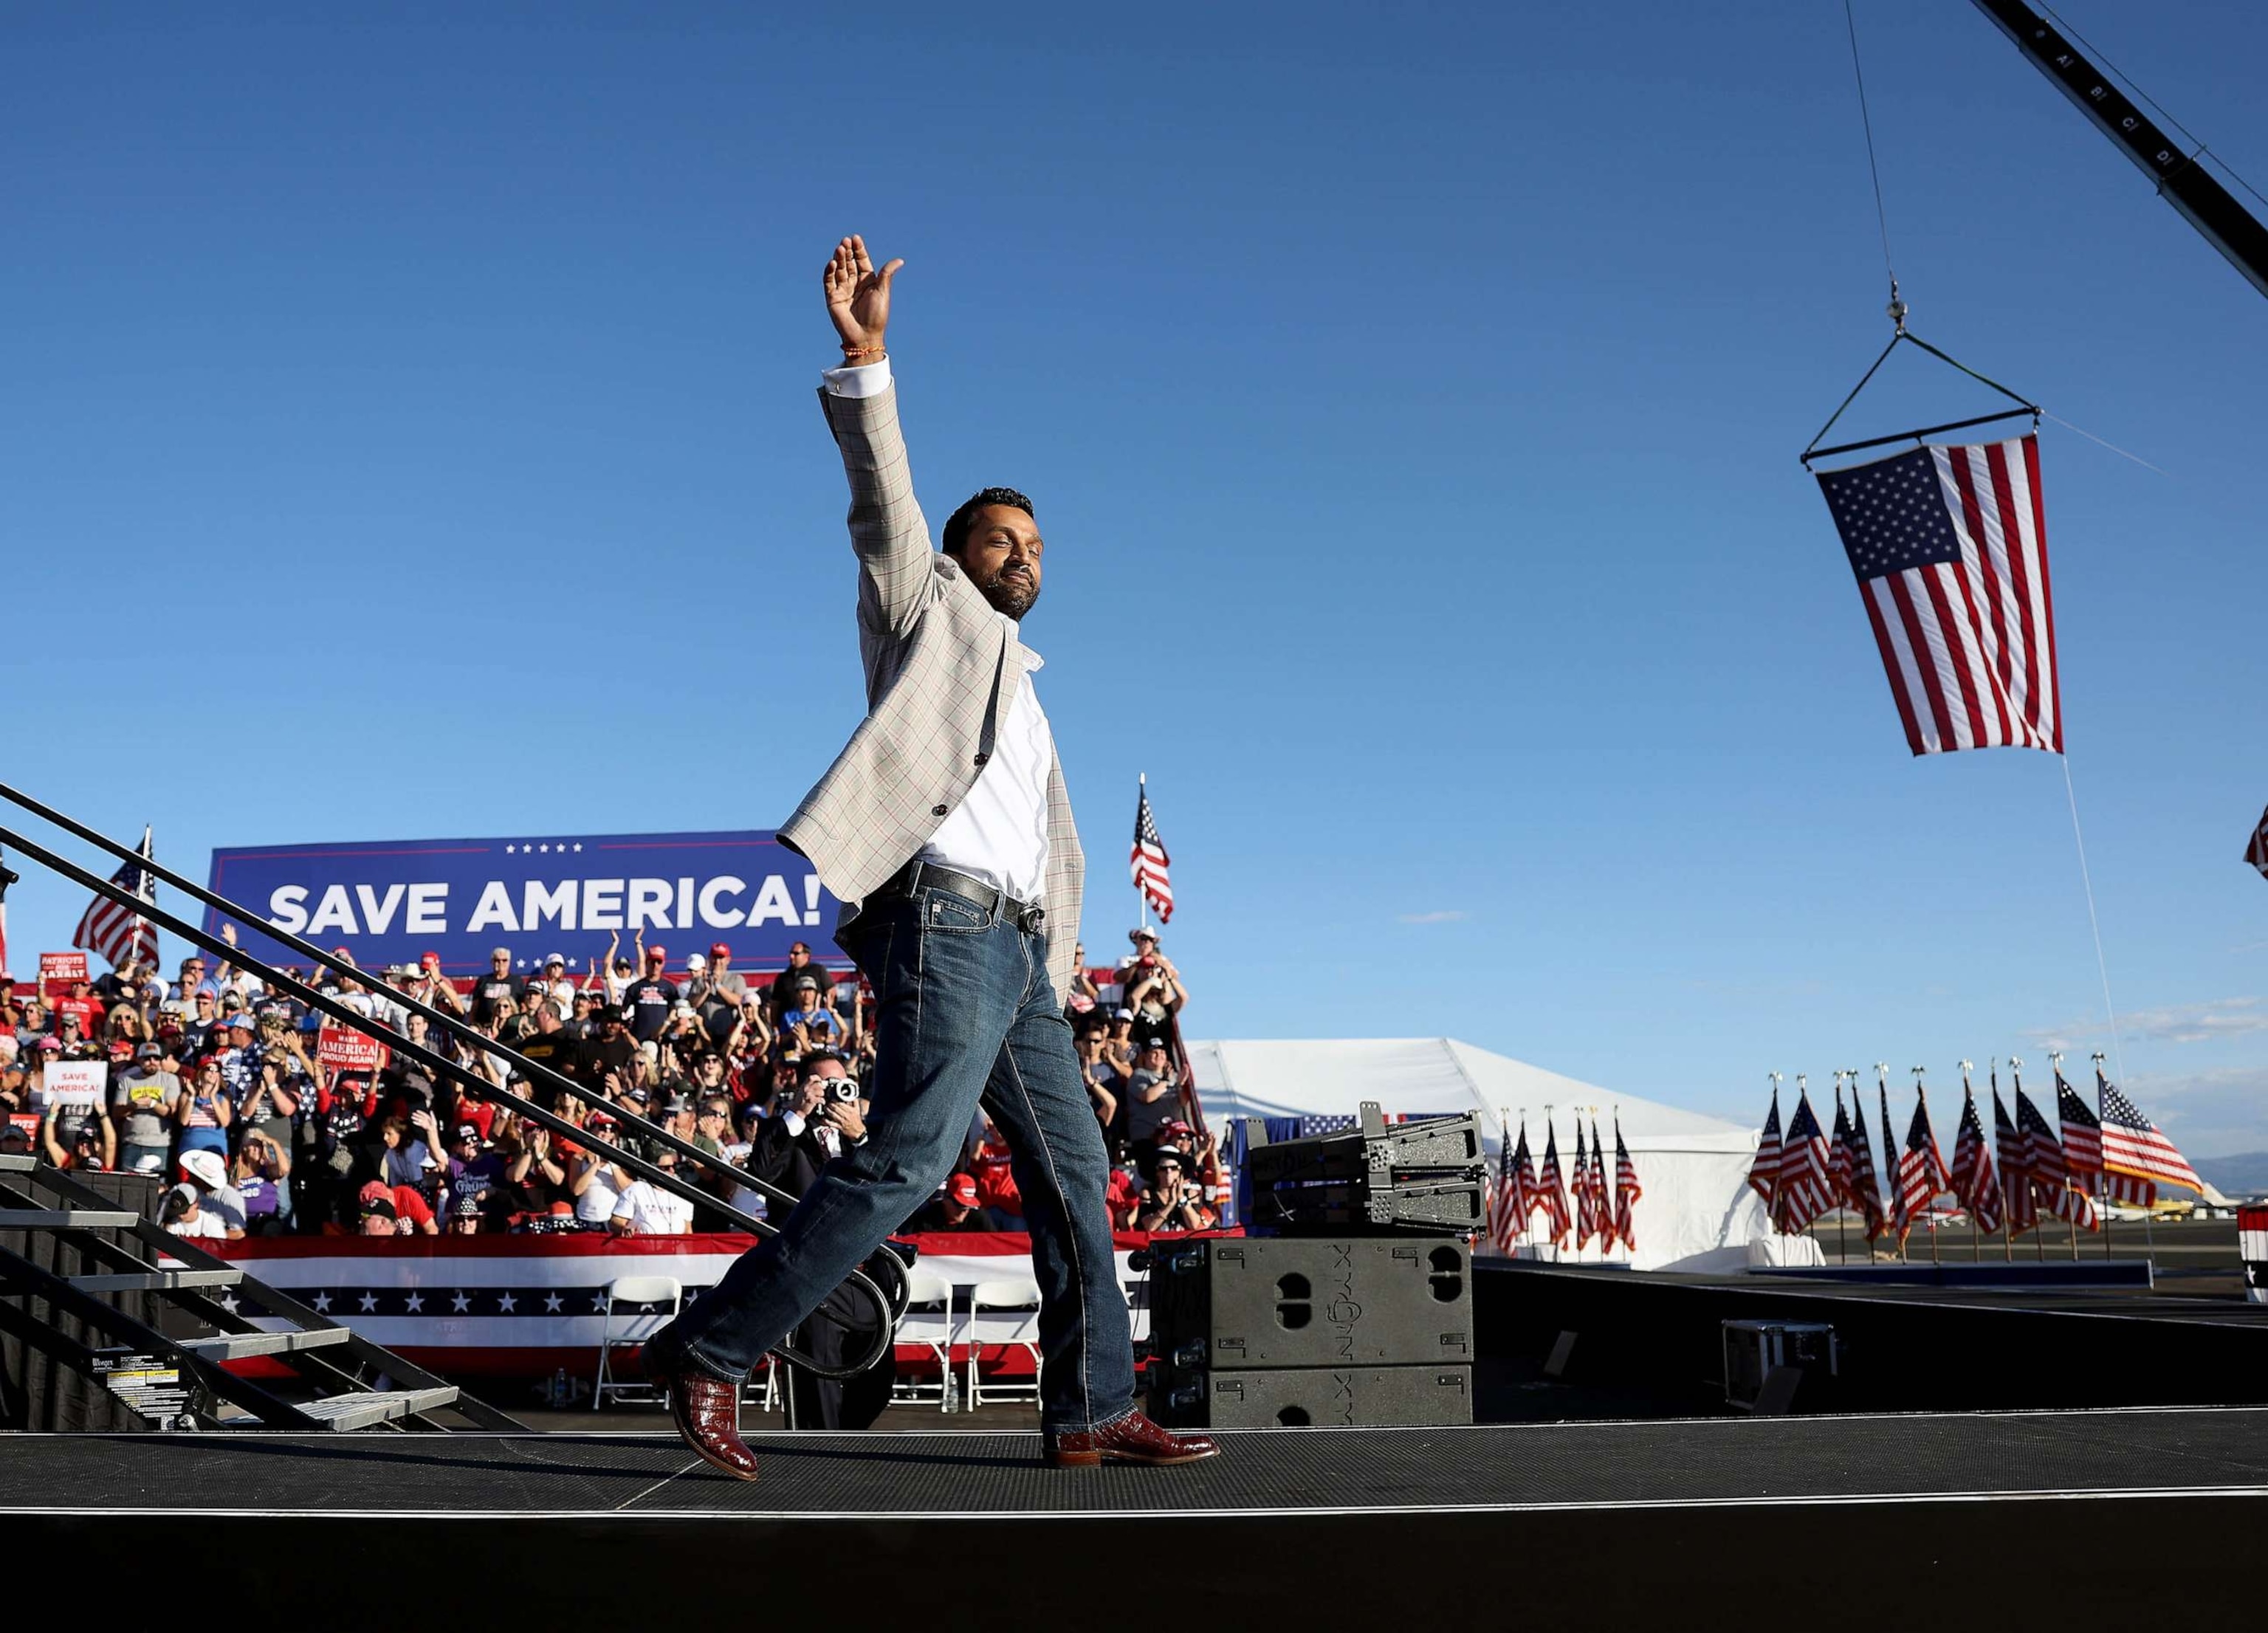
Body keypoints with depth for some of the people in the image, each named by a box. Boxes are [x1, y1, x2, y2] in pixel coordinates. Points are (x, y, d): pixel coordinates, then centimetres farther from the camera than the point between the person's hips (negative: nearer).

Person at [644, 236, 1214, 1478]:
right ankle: (711, 1350, -10)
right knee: (907, 1158, -18)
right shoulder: (930, 608, 13)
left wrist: (1052, 965, 20)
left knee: (1073, 1171, 6)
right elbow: (883, 500, -4)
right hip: (945, 920, -8)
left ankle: (1092, 1412, 12)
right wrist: (866, 360, -16)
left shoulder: (1022, 692, 31)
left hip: (1014, 951, 8)